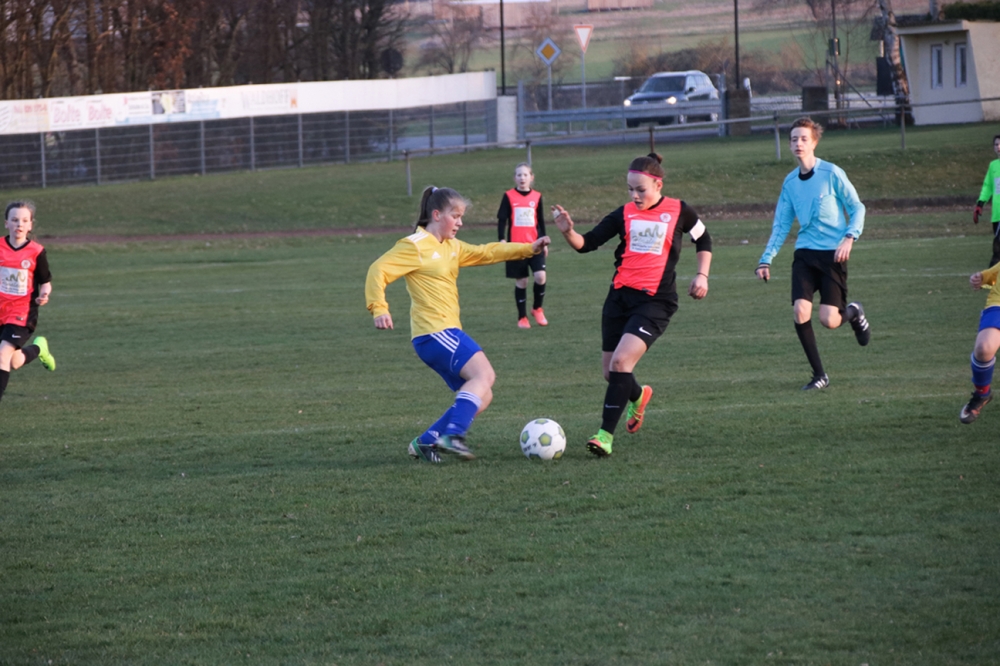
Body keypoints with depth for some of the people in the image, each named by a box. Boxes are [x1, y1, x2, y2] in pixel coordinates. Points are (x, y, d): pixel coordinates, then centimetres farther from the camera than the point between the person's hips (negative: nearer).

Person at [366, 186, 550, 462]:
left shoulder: (451, 247, 18)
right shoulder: (415, 247, -8)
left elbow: (486, 253, 23)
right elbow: (379, 270, -14)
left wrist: (529, 248, 15)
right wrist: (379, 309, -26)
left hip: (447, 333, 10)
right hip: (434, 332, -10)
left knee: (481, 397, 7)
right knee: (483, 374, -22)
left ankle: (426, 442, 8)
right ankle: (452, 435, -27)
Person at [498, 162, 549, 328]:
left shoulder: (536, 197, 6)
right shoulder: (509, 196, -1)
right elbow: (502, 219, 0)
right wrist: (502, 240, -10)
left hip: (535, 245, 1)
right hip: (516, 246, -1)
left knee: (540, 276, -14)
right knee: (521, 281, 3)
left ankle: (537, 308, 11)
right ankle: (522, 317, 16)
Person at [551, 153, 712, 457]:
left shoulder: (678, 211, 1)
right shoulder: (624, 214, 6)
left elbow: (703, 240, 18)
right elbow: (587, 243, 2)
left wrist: (702, 275, 7)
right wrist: (568, 232, -17)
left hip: (655, 301, -4)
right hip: (620, 296, 4)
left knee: (621, 360, -22)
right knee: (611, 371, 9)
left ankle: (606, 434, -19)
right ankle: (638, 396, 46)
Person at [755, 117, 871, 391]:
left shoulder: (832, 173, -5)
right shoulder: (790, 182, 10)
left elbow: (857, 208, 0)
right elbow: (781, 225, 16)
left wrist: (849, 238, -15)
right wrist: (766, 260, 8)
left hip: (833, 253, -4)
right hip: (804, 254, 4)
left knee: (828, 319, -11)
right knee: (800, 313, -15)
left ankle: (853, 312, 27)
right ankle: (819, 375, -1)